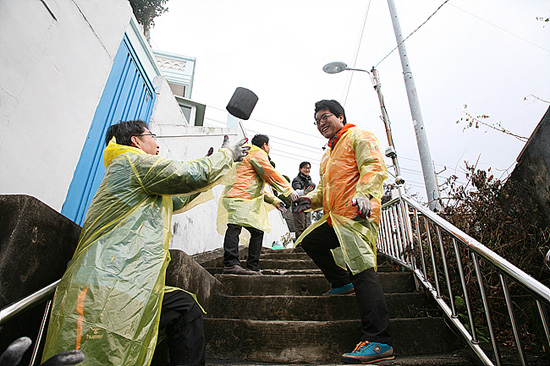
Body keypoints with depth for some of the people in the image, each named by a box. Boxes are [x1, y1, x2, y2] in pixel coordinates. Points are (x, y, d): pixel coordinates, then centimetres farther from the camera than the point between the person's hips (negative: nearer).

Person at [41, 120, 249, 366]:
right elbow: (195, 175, -10)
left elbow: (177, 201, 34)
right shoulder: (131, 161, -5)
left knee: (186, 307, 10)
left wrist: (223, 161, 37)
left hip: (132, 288, 11)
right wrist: (227, 153, 9)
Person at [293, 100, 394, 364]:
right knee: (309, 241, 21)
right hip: (335, 218, 10)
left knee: (362, 270, -21)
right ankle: (342, 282, 26)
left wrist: (364, 193, -32)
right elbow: (327, 186, 31)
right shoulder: (329, 152, 29)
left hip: (358, 216, -10)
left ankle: (379, 342, -21)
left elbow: (374, 166, -14)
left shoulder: (358, 137, 2)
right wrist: (311, 199, 11)